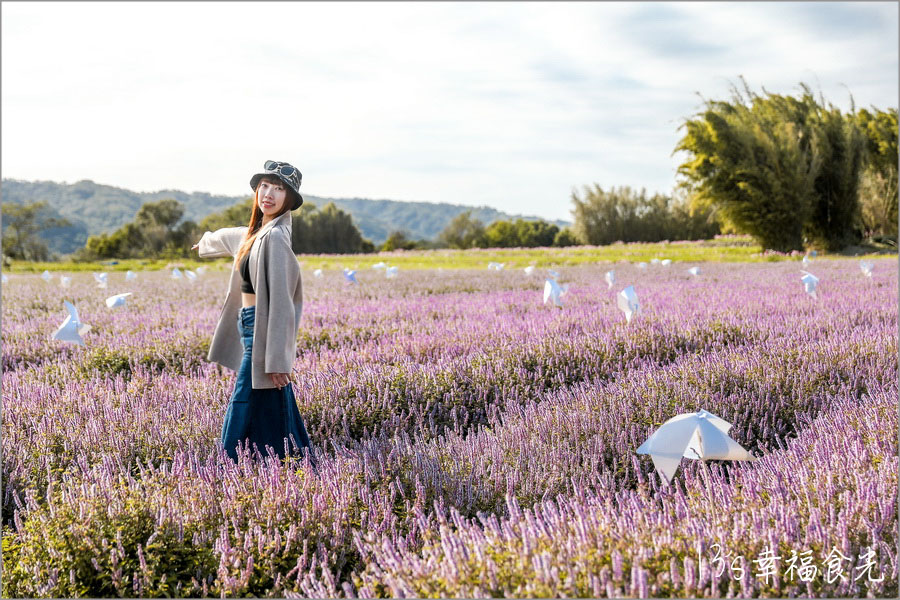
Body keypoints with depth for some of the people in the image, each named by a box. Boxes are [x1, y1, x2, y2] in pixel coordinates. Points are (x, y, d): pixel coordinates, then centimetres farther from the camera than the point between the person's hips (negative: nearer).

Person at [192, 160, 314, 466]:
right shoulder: (257, 233, 12)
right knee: (276, 418, 14)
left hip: (263, 334, -9)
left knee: (238, 425, -4)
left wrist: (276, 359, -23)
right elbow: (231, 237, 37)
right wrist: (207, 241, 59)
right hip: (253, 332, 9)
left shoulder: (274, 236, -16)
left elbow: (280, 300, -21)